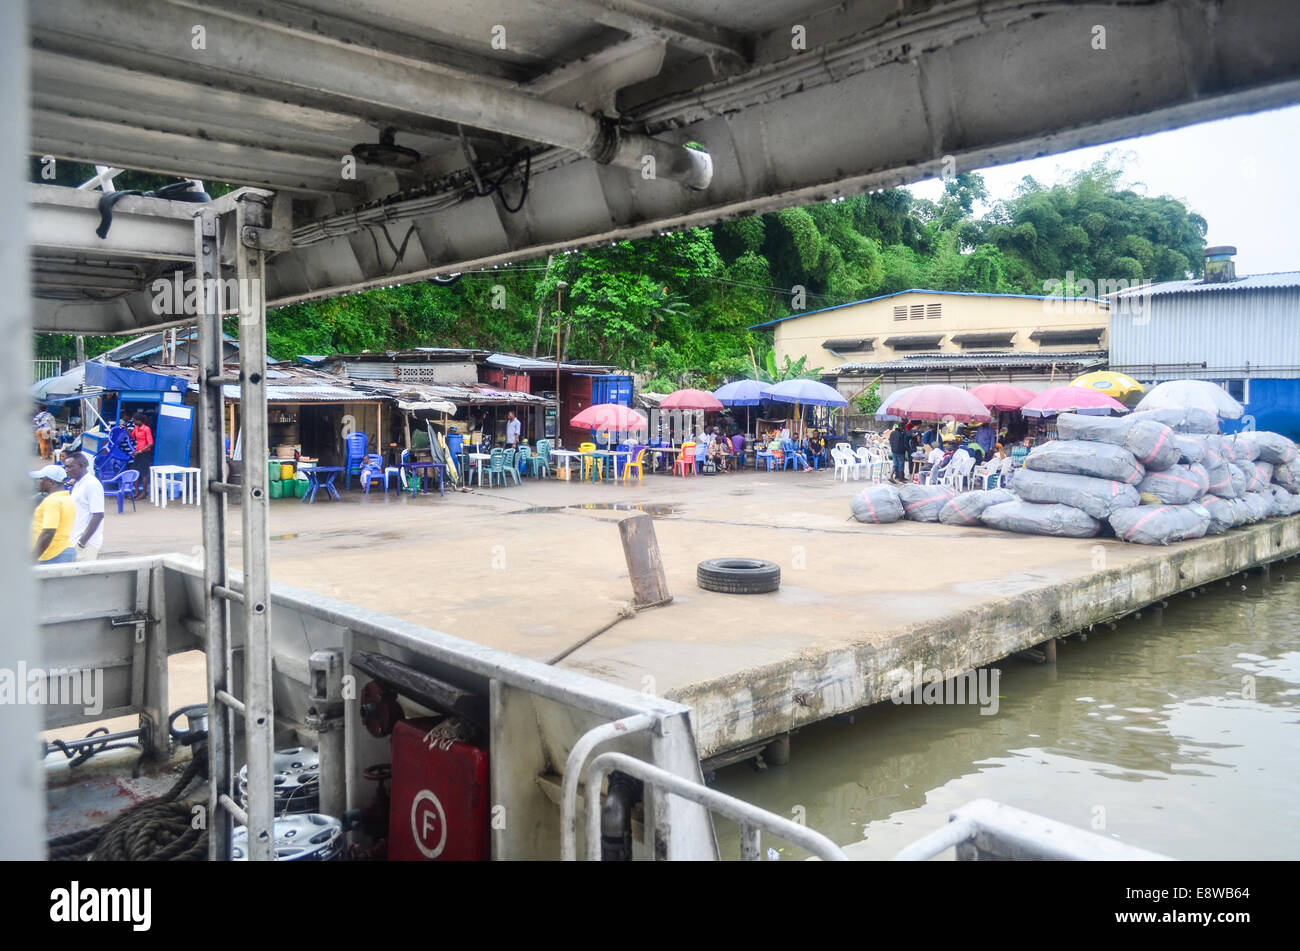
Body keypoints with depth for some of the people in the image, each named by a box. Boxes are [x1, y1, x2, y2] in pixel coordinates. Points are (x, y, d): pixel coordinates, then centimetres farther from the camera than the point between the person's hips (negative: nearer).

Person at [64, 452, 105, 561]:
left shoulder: (92, 484, -15)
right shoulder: (77, 484, 15)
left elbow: (98, 515, -20)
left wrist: (83, 540, -21)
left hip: (87, 543, -9)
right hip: (75, 541, 9)